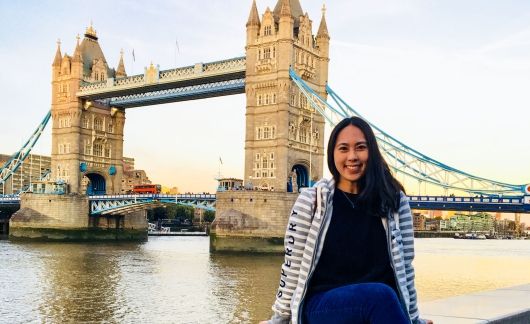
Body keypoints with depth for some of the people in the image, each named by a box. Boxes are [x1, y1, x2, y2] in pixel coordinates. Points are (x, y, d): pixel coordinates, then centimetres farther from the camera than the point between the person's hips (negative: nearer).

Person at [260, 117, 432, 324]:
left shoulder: (395, 201, 5)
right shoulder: (311, 200, -1)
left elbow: (404, 267, 10)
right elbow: (293, 267, 2)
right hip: (322, 306, -1)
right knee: (381, 295, -34)